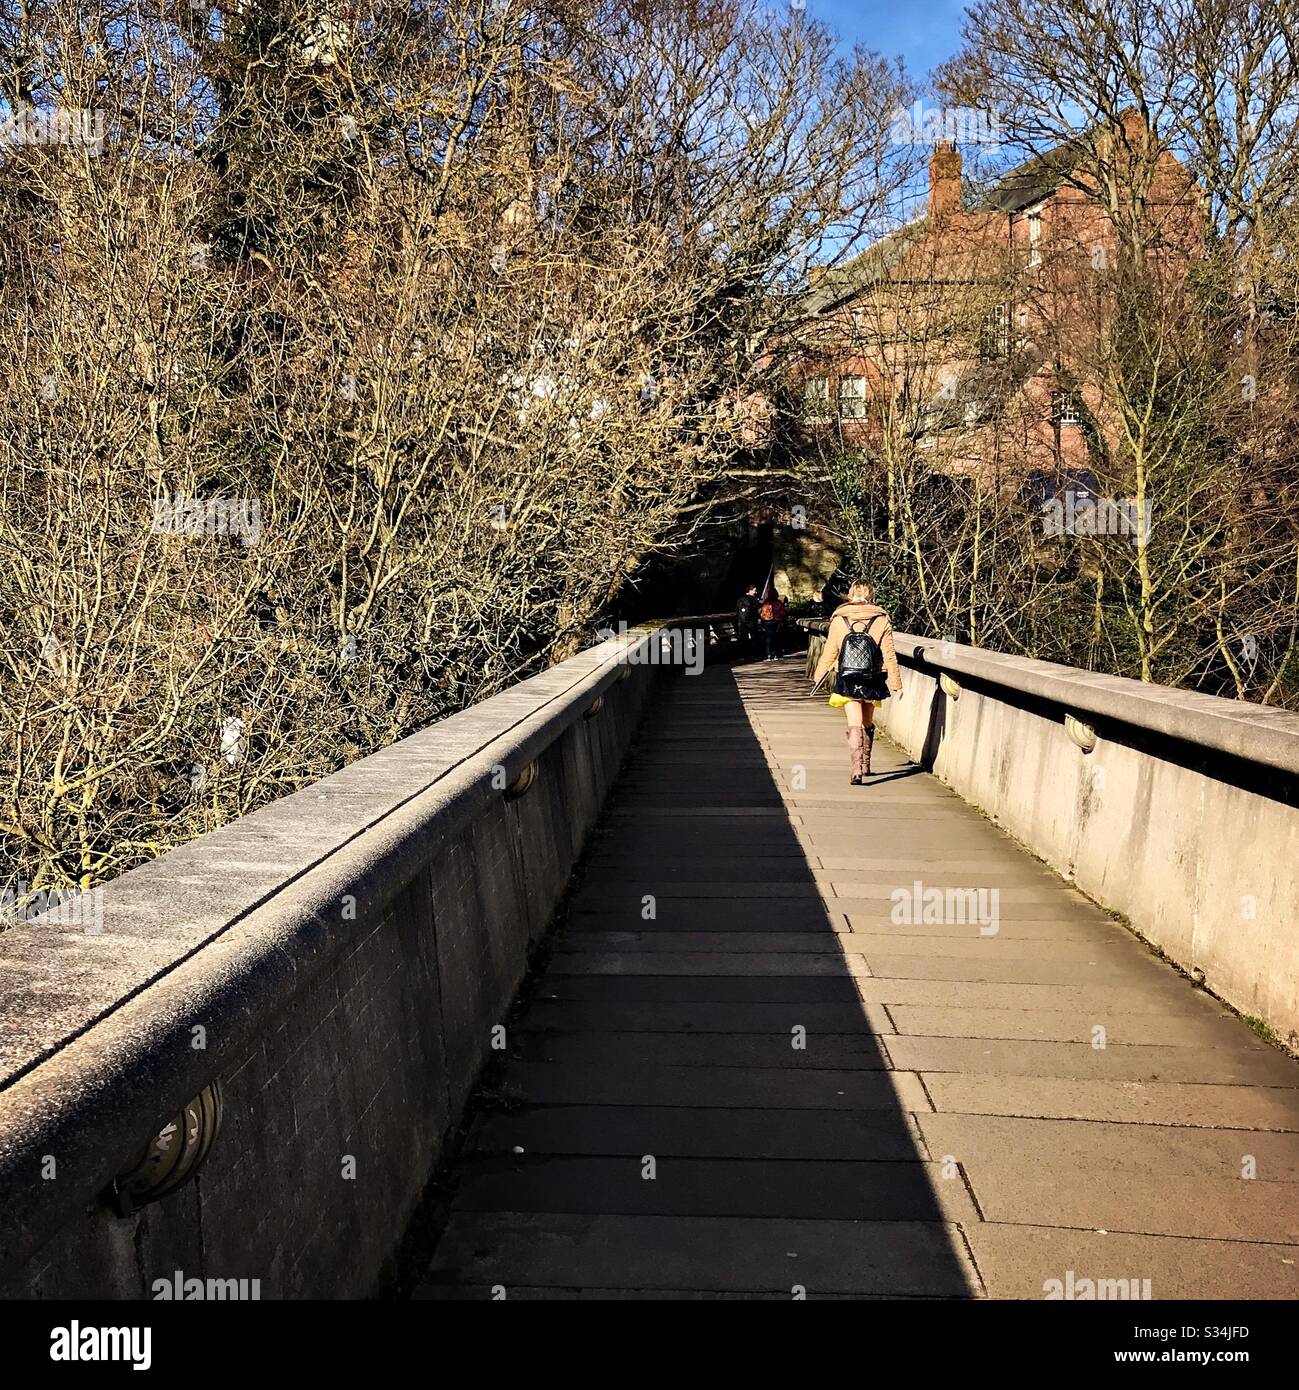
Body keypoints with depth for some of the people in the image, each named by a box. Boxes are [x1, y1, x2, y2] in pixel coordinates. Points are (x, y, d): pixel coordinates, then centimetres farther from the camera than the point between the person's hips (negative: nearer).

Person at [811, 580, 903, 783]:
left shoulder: (839, 620, -3)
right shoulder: (882, 620, -4)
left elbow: (829, 652, 3)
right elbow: (889, 656, -3)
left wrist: (819, 675, 18)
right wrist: (896, 685, 4)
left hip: (847, 680, -1)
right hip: (873, 680, 1)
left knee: (855, 725, -2)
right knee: (868, 723, 19)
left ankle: (857, 771, -17)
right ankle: (865, 766, 33)